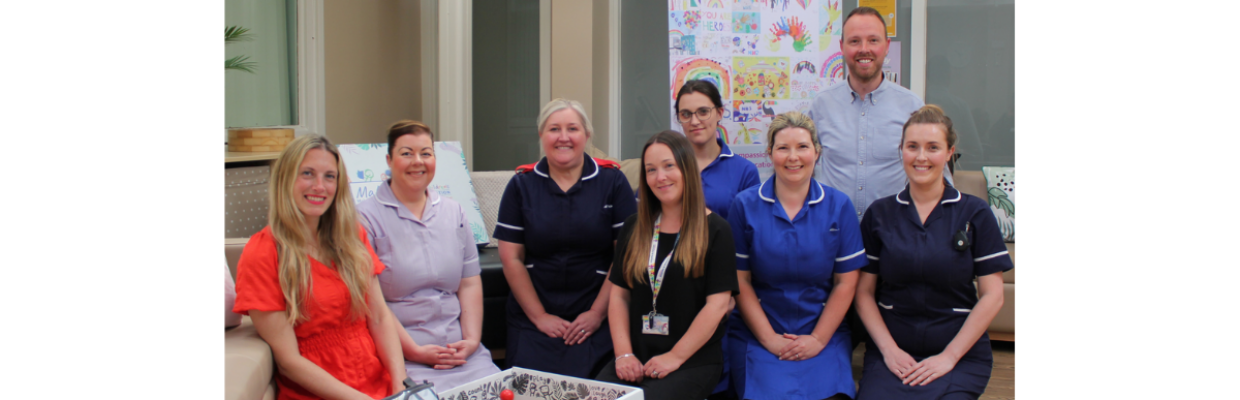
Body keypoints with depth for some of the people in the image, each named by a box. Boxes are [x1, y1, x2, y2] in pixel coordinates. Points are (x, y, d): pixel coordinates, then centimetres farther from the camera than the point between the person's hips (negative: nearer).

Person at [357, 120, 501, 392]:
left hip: (462, 351, 5)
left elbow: (469, 283, 13)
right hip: (402, 356, -4)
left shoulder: (454, 213, 16)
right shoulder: (367, 217, -2)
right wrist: (414, 350, -12)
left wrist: (471, 339, -1)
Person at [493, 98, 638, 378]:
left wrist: (597, 313, -6)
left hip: (596, 323, -1)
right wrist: (539, 317, -3)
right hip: (534, 325, 1)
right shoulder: (522, 185, 7)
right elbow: (511, 258, 3)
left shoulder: (612, 181, 3)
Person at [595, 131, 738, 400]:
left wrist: (676, 357, -11)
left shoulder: (715, 231, -1)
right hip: (637, 359, 4)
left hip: (694, 361, -3)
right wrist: (624, 354, -2)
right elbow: (619, 295, 10)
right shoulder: (634, 228, 13)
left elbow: (718, 304, -8)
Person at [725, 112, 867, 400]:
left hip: (824, 335, 1)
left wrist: (818, 339, -5)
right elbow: (740, 281, 0)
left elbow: (846, 282, 3)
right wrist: (769, 339, -5)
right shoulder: (745, 206, 1)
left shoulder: (838, 206, 4)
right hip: (758, 336, -1)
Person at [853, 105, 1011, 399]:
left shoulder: (975, 213, 2)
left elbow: (992, 295, -2)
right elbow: (864, 292, 4)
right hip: (891, 350, 1)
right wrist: (889, 350, -8)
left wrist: (948, 357, -8)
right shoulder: (879, 213, 6)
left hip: (961, 353, 0)